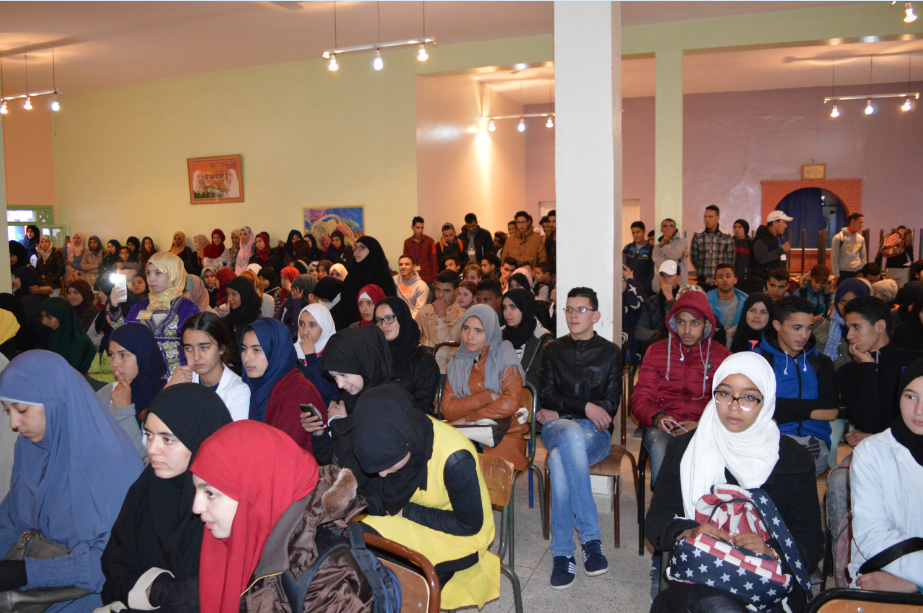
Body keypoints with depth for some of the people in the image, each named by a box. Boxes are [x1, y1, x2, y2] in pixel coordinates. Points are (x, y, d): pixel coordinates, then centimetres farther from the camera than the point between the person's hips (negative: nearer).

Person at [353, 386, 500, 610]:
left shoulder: (455, 458, -31)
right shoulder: (396, 443, -13)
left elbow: (470, 524, -19)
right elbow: (386, 499, 3)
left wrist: (408, 512, -18)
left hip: (461, 538, -6)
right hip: (412, 524, 6)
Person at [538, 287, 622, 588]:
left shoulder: (610, 352, 12)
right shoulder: (553, 350, 17)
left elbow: (610, 405, 2)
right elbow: (547, 396, 6)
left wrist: (560, 412, -4)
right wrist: (584, 407, -12)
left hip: (596, 433, -1)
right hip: (557, 428, 1)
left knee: (559, 458, -38)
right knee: (572, 434, -39)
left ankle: (563, 553, -31)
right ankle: (591, 538, -37)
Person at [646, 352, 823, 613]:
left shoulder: (794, 460, 7)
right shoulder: (684, 449, 9)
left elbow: (811, 544, 3)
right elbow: (656, 522, 6)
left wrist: (771, 550, -18)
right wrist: (689, 532, -16)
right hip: (696, 572, 0)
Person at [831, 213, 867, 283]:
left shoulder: (861, 238, 11)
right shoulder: (839, 237, -5)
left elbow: (864, 258, 17)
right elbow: (834, 258, -5)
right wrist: (836, 275, -9)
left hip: (858, 273, 5)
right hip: (843, 272, -5)